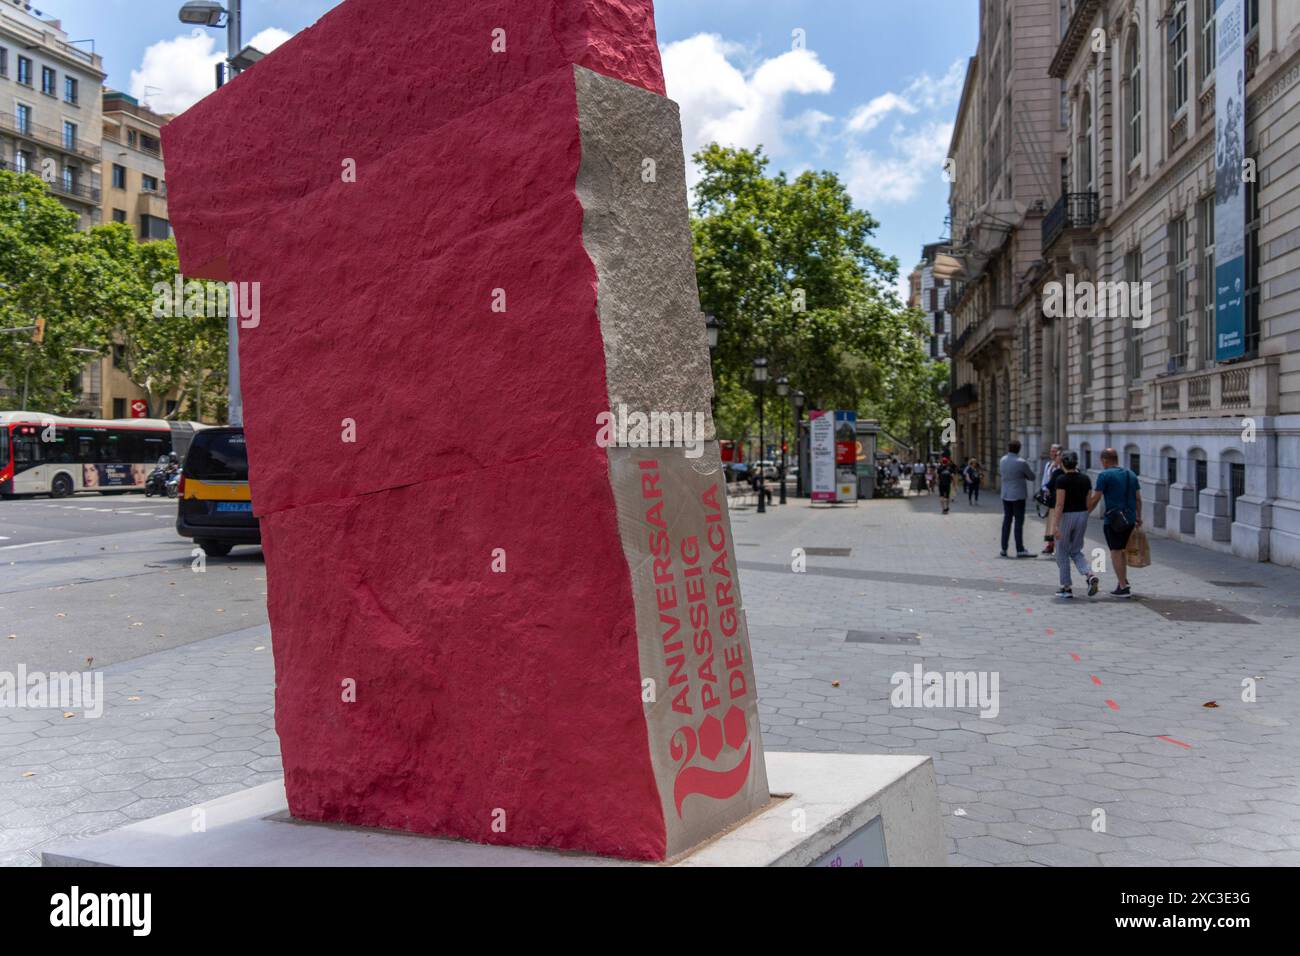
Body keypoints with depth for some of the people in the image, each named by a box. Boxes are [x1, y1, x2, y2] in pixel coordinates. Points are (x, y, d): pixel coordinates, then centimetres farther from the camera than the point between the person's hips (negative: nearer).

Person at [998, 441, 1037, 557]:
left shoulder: (1003, 460, 2)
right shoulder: (1021, 462, -16)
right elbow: (1032, 477, -5)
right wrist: (1030, 467, 12)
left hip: (1005, 495, 6)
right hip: (1018, 495, -6)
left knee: (1006, 520, 11)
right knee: (1019, 522, -3)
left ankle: (1004, 549, 12)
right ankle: (1020, 550, -4)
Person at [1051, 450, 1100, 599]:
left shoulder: (1061, 479, -13)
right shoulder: (1085, 479, 4)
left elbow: (1060, 504, -18)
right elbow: (1089, 503, 6)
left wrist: (1055, 524, -18)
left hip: (1066, 516, -5)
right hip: (1081, 516, 5)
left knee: (1062, 553, 9)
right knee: (1076, 552, 17)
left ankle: (1067, 588, 10)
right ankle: (1090, 575, -8)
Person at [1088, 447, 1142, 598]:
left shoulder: (1105, 475, -9)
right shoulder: (1131, 474, 11)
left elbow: (1095, 498, -10)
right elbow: (1138, 499, 11)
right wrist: (1138, 517, 18)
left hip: (1113, 519, -6)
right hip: (1130, 519, 6)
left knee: (1115, 552, -1)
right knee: (1122, 550, 22)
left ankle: (1123, 587, -3)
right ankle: (1123, 580, 25)